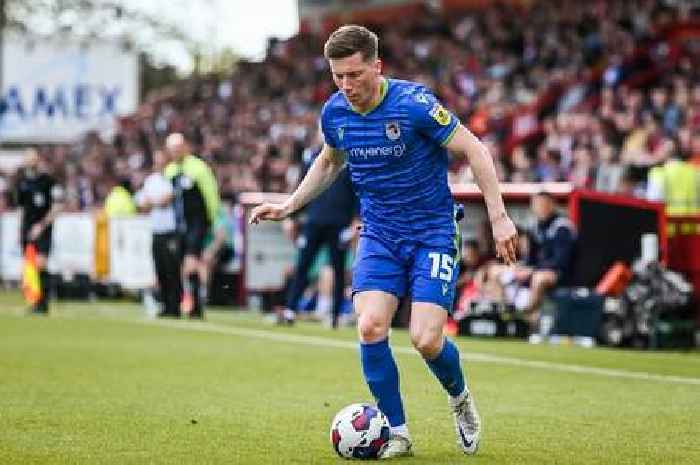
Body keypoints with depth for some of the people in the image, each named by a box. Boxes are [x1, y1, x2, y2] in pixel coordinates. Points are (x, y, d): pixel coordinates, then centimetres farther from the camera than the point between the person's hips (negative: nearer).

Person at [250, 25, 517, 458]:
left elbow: (474, 150, -14)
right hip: (378, 235, 4)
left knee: (426, 339, -14)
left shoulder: (413, 103, -20)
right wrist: (290, 205, 13)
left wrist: (499, 217, -18)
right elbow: (329, 162, 20)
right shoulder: (334, 113, -3)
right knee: (370, 327, -16)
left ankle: (460, 398, 21)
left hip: (433, 233, -4)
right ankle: (398, 433, 1)